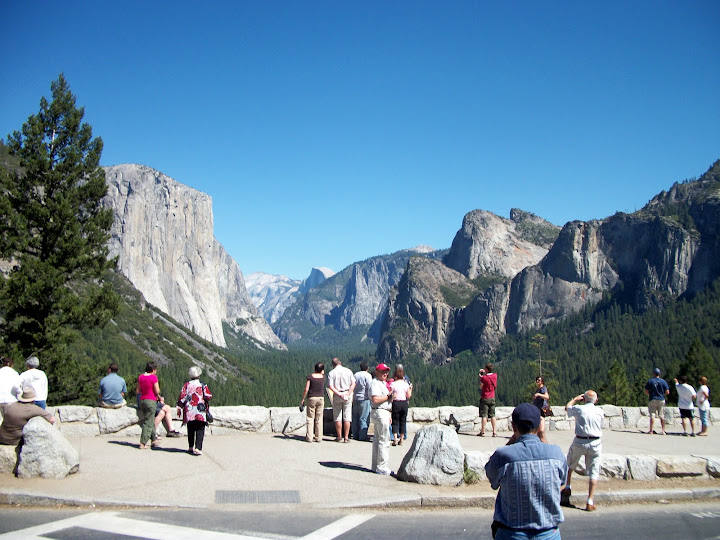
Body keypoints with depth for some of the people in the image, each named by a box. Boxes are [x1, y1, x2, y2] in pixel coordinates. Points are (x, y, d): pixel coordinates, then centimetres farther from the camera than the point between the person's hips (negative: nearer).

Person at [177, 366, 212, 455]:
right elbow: (209, 396, -6)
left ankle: (190, 447, 26)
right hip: (200, 413, -3)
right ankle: (197, 448, -15)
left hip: (189, 412, 3)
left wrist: (180, 405, 15)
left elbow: (182, 398, 0)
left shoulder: (186, 385, 4)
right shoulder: (202, 385, -1)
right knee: (200, 430, -2)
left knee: (190, 430, 18)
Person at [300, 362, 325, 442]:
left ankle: (309, 437, 0)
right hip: (321, 398, 2)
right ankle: (318, 437, 6)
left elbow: (306, 389, -9)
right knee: (319, 419, 6)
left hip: (312, 398, -2)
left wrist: (303, 399, -2)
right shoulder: (323, 377, 2)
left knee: (310, 418, 3)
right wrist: (322, 372, 28)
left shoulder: (310, 377, -7)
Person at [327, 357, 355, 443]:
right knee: (347, 417, 4)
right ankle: (346, 437, 3)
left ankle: (339, 437, 9)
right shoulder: (348, 371, 4)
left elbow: (330, 386, -11)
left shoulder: (331, 373, 0)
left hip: (337, 396, -1)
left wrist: (339, 394, -12)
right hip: (347, 394, 1)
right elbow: (353, 384, -5)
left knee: (337, 417, 7)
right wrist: (348, 394, -10)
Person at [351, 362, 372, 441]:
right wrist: (370, 397, -2)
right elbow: (369, 387, -12)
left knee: (355, 418, 11)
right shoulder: (367, 375, -7)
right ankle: (362, 436, -5)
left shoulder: (355, 375, 12)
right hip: (364, 399, -6)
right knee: (364, 418, -4)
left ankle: (355, 435, 15)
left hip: (355, 398, 6)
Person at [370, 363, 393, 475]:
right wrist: (389, 396, -16)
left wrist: (389, 416, 24)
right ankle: (382, 468, -6)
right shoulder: (375, 383, -13)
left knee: (377, 440, 13)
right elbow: (375, 399, -25)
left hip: (384, 413, 11)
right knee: (384, 441, -9)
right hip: (380, 413, -11)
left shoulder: (382, 383, 20)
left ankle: (376, 466, 19)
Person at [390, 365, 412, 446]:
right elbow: (408, 396, 5)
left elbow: (391, 396, -9)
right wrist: (410, 389, 18)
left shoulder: (392, 384, -8)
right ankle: (401, 439, 16)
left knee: (395, 422, 4)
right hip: (404, 403, 3)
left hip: (396, 403, -3)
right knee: (403, 421, 12)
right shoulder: (406, 384, 0)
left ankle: (395, 439, -7)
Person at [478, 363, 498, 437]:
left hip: (485, 398, -5)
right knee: (492, 415, 8)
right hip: (492, 398, 5)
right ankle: (494, 432, 6)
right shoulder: (495, 376, 1)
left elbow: (481, 386, -4)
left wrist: (480, 377, 4)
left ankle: (483, 432, -1)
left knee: (484, 415, -2)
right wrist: (484, 372, 17)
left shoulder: (484, 378, -17)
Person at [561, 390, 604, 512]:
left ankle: (567, 487, 28)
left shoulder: (579, 409, -4)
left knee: (570, 465, 25)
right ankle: (590, 502, 1)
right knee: (593, 473, 4)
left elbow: (567, 407, 18)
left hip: (579, 442, -1)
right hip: (595, 443, 1)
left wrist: (576, 398, 30)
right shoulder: (600, 411, 1)